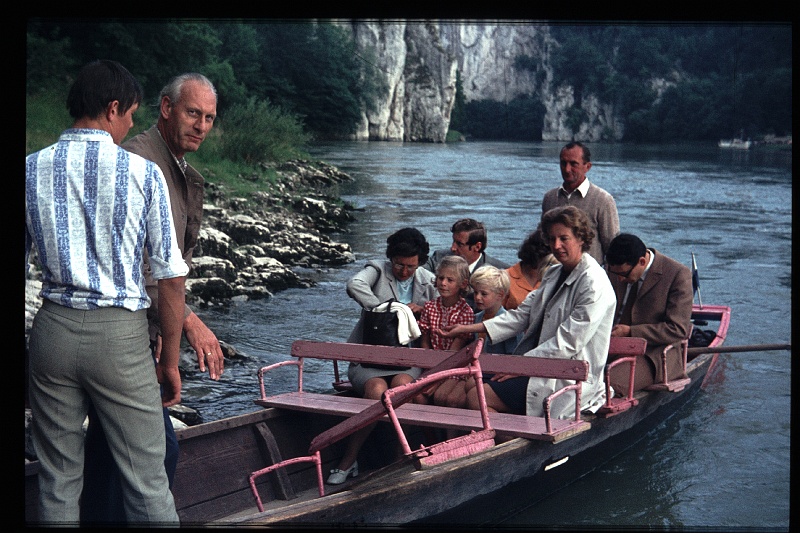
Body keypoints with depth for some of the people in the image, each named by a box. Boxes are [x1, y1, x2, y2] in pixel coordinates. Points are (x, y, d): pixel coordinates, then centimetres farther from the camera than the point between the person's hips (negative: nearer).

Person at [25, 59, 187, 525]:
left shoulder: (32, 170, 3)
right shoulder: (142, 172, -6)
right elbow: (170, 276, -6)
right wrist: (170, 359, 4)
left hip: (53, 329, 3)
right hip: (120, 332, -3)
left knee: (59, 479, 13)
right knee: (147, 481, 4)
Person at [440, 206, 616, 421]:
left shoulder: (594, 285, -15)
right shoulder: (554, 274, 15)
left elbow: (568, 343, -20)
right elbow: (523, 315, 15)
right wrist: (469, 329, 8)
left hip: (568, 379, -9)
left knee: (477, 398, -18)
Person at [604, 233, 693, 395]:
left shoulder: (678, 274, -10)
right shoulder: (614, 271, 7)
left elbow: (678, 330, -13)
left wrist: (630, 332, -17)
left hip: (655, 354, -5)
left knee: (611, 382, -33)